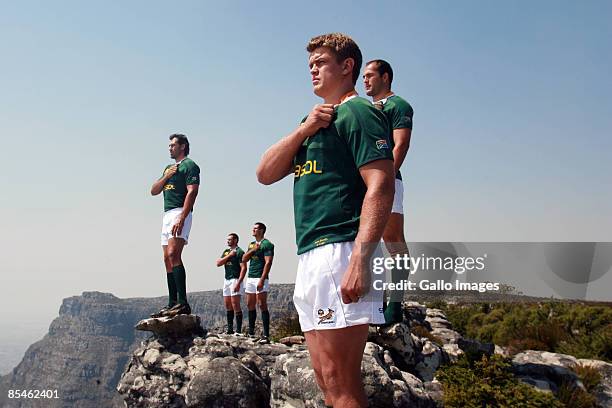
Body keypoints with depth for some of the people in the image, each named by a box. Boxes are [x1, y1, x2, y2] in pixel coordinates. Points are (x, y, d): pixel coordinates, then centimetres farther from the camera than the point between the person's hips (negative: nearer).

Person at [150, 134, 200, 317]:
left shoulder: (189, 165, -1)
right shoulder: (169, 168, 26)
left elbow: (192, 192, -14)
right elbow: (154, 191, 22)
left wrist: (181, 218, -25)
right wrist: (166, 176, 4)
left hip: (180, 213, -9)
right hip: (167, 214, 9)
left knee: (173, 254, -23)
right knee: (168, 259, 7)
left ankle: (183, 303, -26)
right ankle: (172, 304, 11)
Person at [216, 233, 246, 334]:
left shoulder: (239, 252, -7)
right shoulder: (226, 251, 17)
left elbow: (243, 268, -14)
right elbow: (218, 263, 5)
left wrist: (238, 283, -22)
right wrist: (229, 255, -7)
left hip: (235, 280, -8)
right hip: (226, 280, 8)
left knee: (235, 305, -11)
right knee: (227, 305, 9)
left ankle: (238, 330, -9)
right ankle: (230, 329, 16)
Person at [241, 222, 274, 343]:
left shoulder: (267, 244, -6)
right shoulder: (251, 244, 19)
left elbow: (268, 263, -15)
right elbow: (244, 259, 12)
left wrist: (262, 280, -22)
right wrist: (253, 249, -4)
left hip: (260, 278, -8)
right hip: (250, 278, 8)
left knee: (262, 306, -11)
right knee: (250, 305, 12)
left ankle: (266, 335, -11)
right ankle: (251, 332, 21)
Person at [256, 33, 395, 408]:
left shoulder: (359, 112, -3)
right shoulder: (315, 120, 24)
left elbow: (381, 187, -16)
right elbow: (265, 173, 16)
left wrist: (360, 261, -26)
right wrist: (304, 129, 1)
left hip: (340, 251, -9)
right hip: (310, 256, 9)